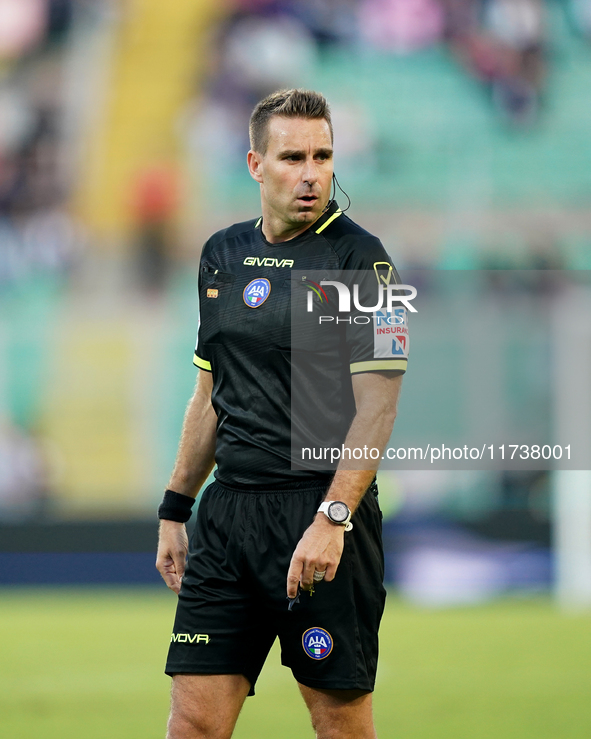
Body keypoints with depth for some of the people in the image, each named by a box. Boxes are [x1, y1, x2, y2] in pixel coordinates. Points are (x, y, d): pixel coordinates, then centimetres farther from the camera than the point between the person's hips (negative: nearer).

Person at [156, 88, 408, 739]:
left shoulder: (359, 258, -7)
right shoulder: (222, 254, 13)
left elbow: (376, 405, -12)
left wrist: (331, 519, -21)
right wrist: (175, 509, 18)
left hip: (323, 510, -5)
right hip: (227, 511, 5)